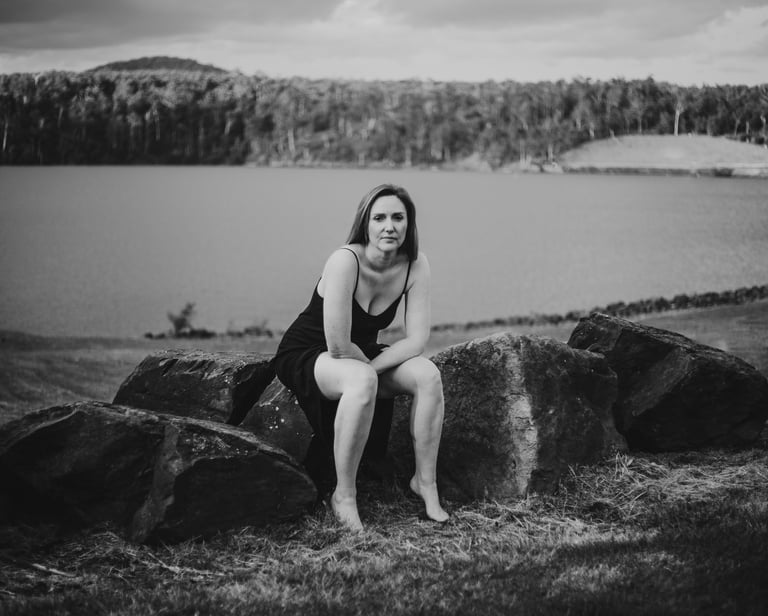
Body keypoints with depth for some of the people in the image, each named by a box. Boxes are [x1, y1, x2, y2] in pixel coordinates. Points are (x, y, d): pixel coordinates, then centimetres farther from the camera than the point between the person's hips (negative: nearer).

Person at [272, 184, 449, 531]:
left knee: (428, 375, -17)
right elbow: (338, 347, -30)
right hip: (304, 356, -6)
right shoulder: (345, 261, -29)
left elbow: (417, 339, -13)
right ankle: (344, 495, -24)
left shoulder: (415, 266, -11)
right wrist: (367, 368, -13)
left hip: (359, 357, 6)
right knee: (363, 380, -36)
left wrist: (372, 365, -23)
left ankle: (425, 481, -4)